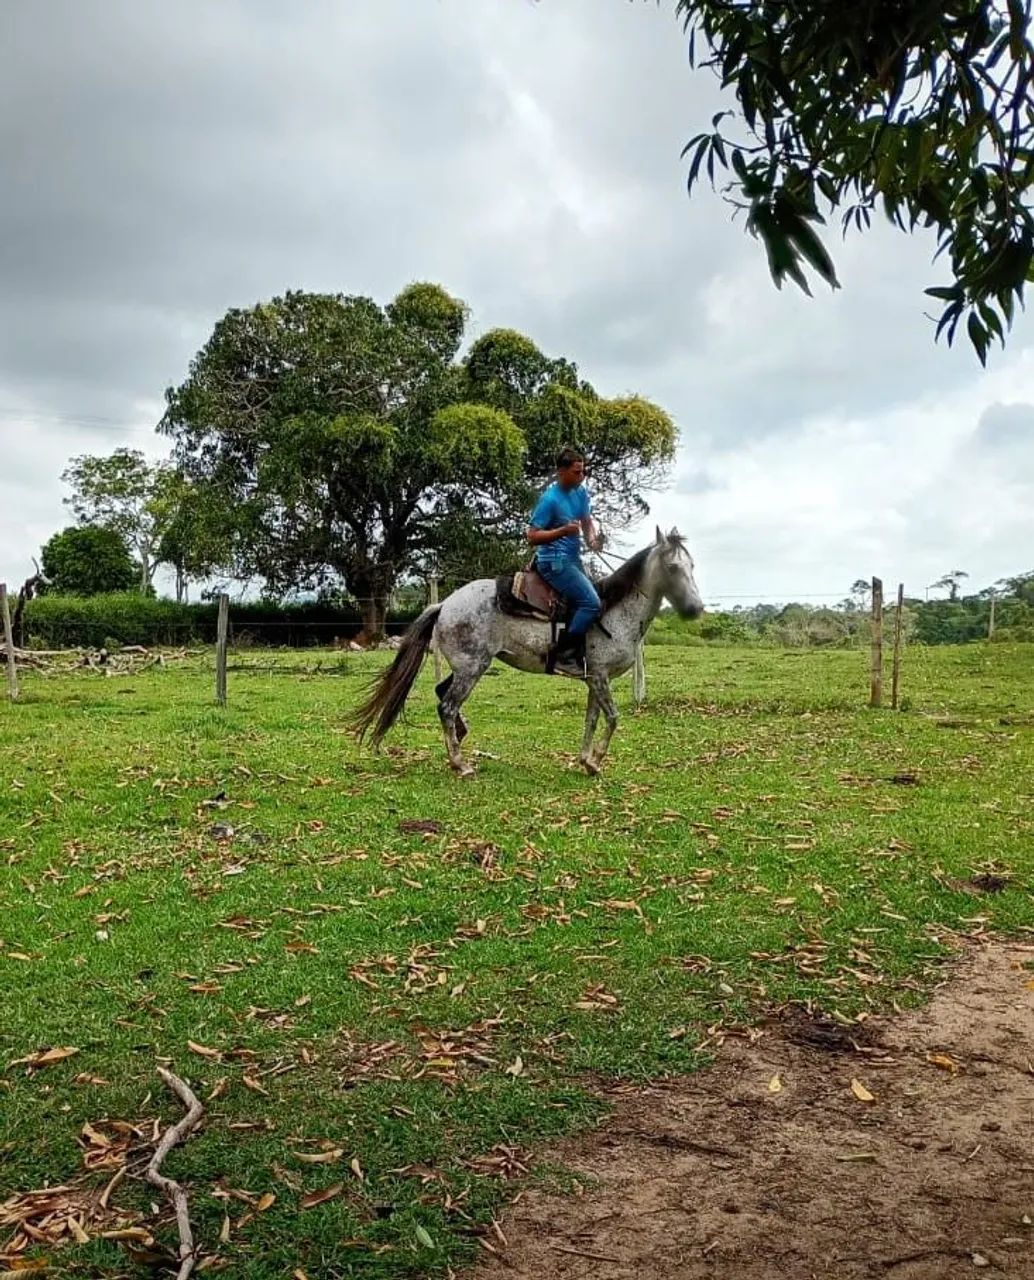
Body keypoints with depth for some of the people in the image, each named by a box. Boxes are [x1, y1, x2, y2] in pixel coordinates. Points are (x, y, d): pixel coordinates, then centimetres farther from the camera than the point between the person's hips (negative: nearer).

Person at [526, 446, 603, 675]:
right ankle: (561, 653, -13)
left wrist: (592, 539, -5)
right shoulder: (550, 499, -16)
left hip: (573, 559, 9)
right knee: (592, 603, -19)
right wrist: (564, 530, -27)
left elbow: (587, 520, 16)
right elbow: (532, 536, -16)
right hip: (555, 561, -9)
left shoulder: (581, 491, 6)